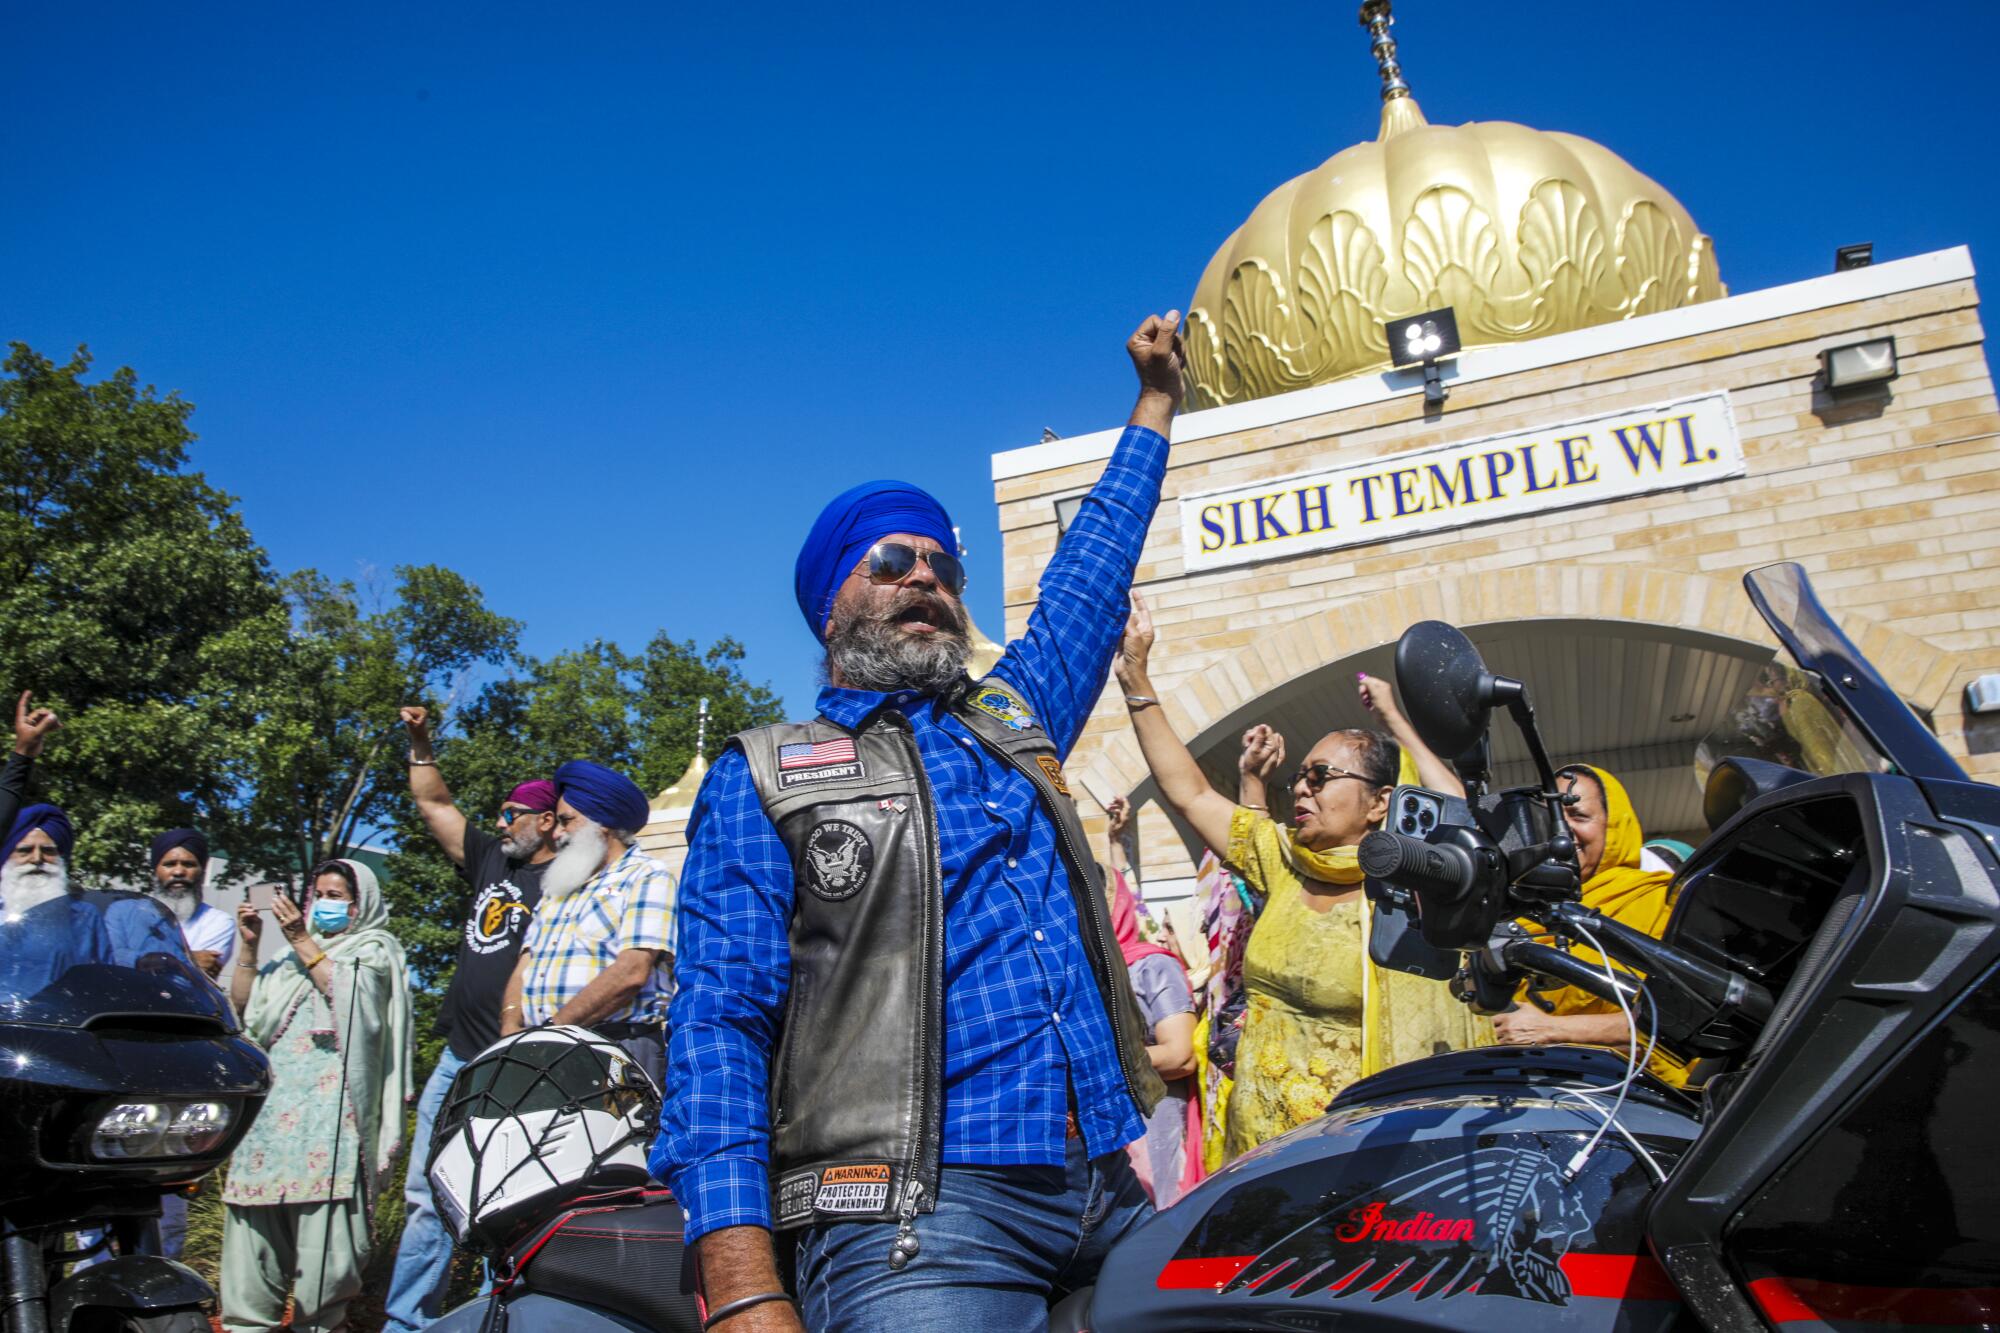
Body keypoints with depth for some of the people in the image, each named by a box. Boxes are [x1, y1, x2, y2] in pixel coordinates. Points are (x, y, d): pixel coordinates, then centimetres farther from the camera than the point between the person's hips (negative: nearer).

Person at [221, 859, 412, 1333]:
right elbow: (244, 1004, 19)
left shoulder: (374, 951, 11)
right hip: (272, 1095, 5)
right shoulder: (291, 953, 27)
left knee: (324, 1208, -12)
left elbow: (345, 994, -7)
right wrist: (248, 946, 8)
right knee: (255, 1212, -1)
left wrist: (302, 942, -9)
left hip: (331, 1102, -5)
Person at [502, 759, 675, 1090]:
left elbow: (631, 972, -12)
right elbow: (525, 965, 19)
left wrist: (551, 1029, -14)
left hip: (622, 1048, -6)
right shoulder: (559, 886, 25)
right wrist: (512, 1028, 0)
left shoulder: (648, 877, 1)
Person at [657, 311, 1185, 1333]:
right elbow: (721, 1019, -3)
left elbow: (1090, 577, 32)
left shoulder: (1013, 721, 21)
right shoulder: (763, 776, 7)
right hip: (917, 1213, -5)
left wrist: (1156, 397, 40)